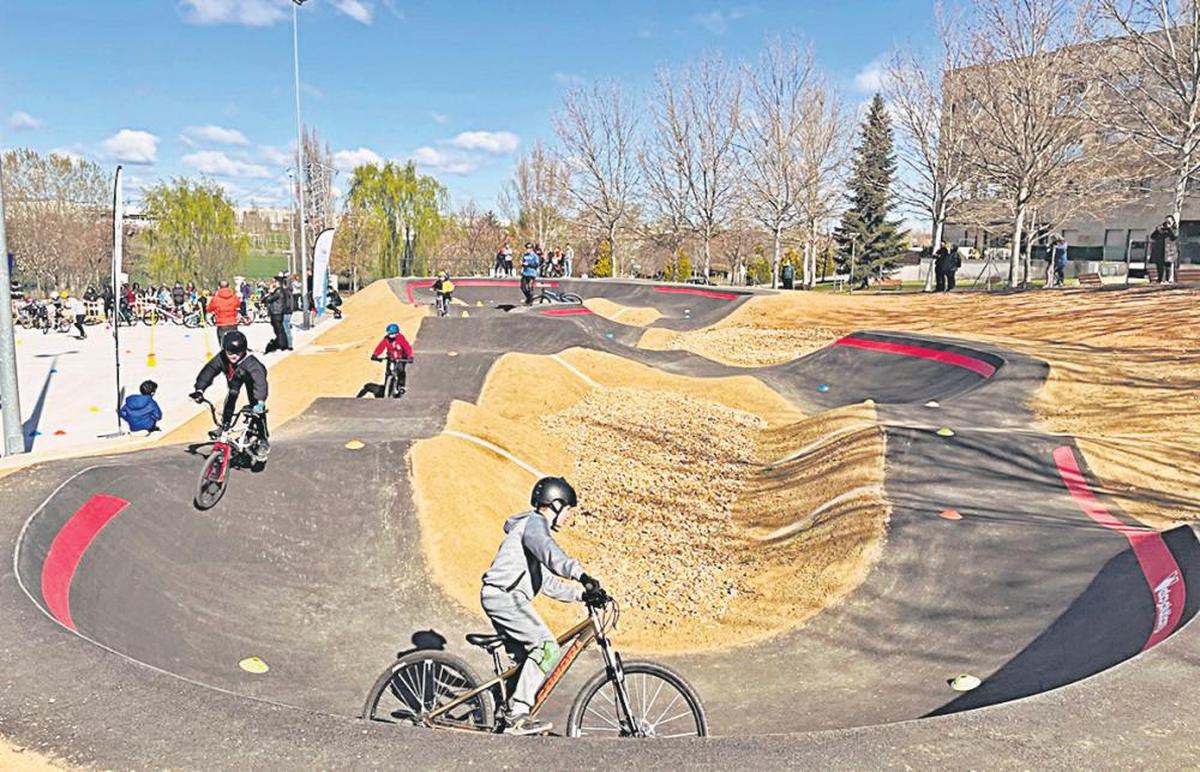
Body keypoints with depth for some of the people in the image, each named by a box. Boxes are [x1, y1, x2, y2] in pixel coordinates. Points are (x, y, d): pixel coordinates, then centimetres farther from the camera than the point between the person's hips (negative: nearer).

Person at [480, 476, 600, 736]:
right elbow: (549, 552, -29)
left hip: (501, 598, 11)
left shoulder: (538, 528, 28)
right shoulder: (534, 522, -4)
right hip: (504, 596, -11)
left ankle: (508, 715, 18)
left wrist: (581, 594, 18)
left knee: (525, 659, 12)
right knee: (547, 648, -18)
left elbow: (547, 583, 27)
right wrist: (580, 575, -43)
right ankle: (517, 714, -16)